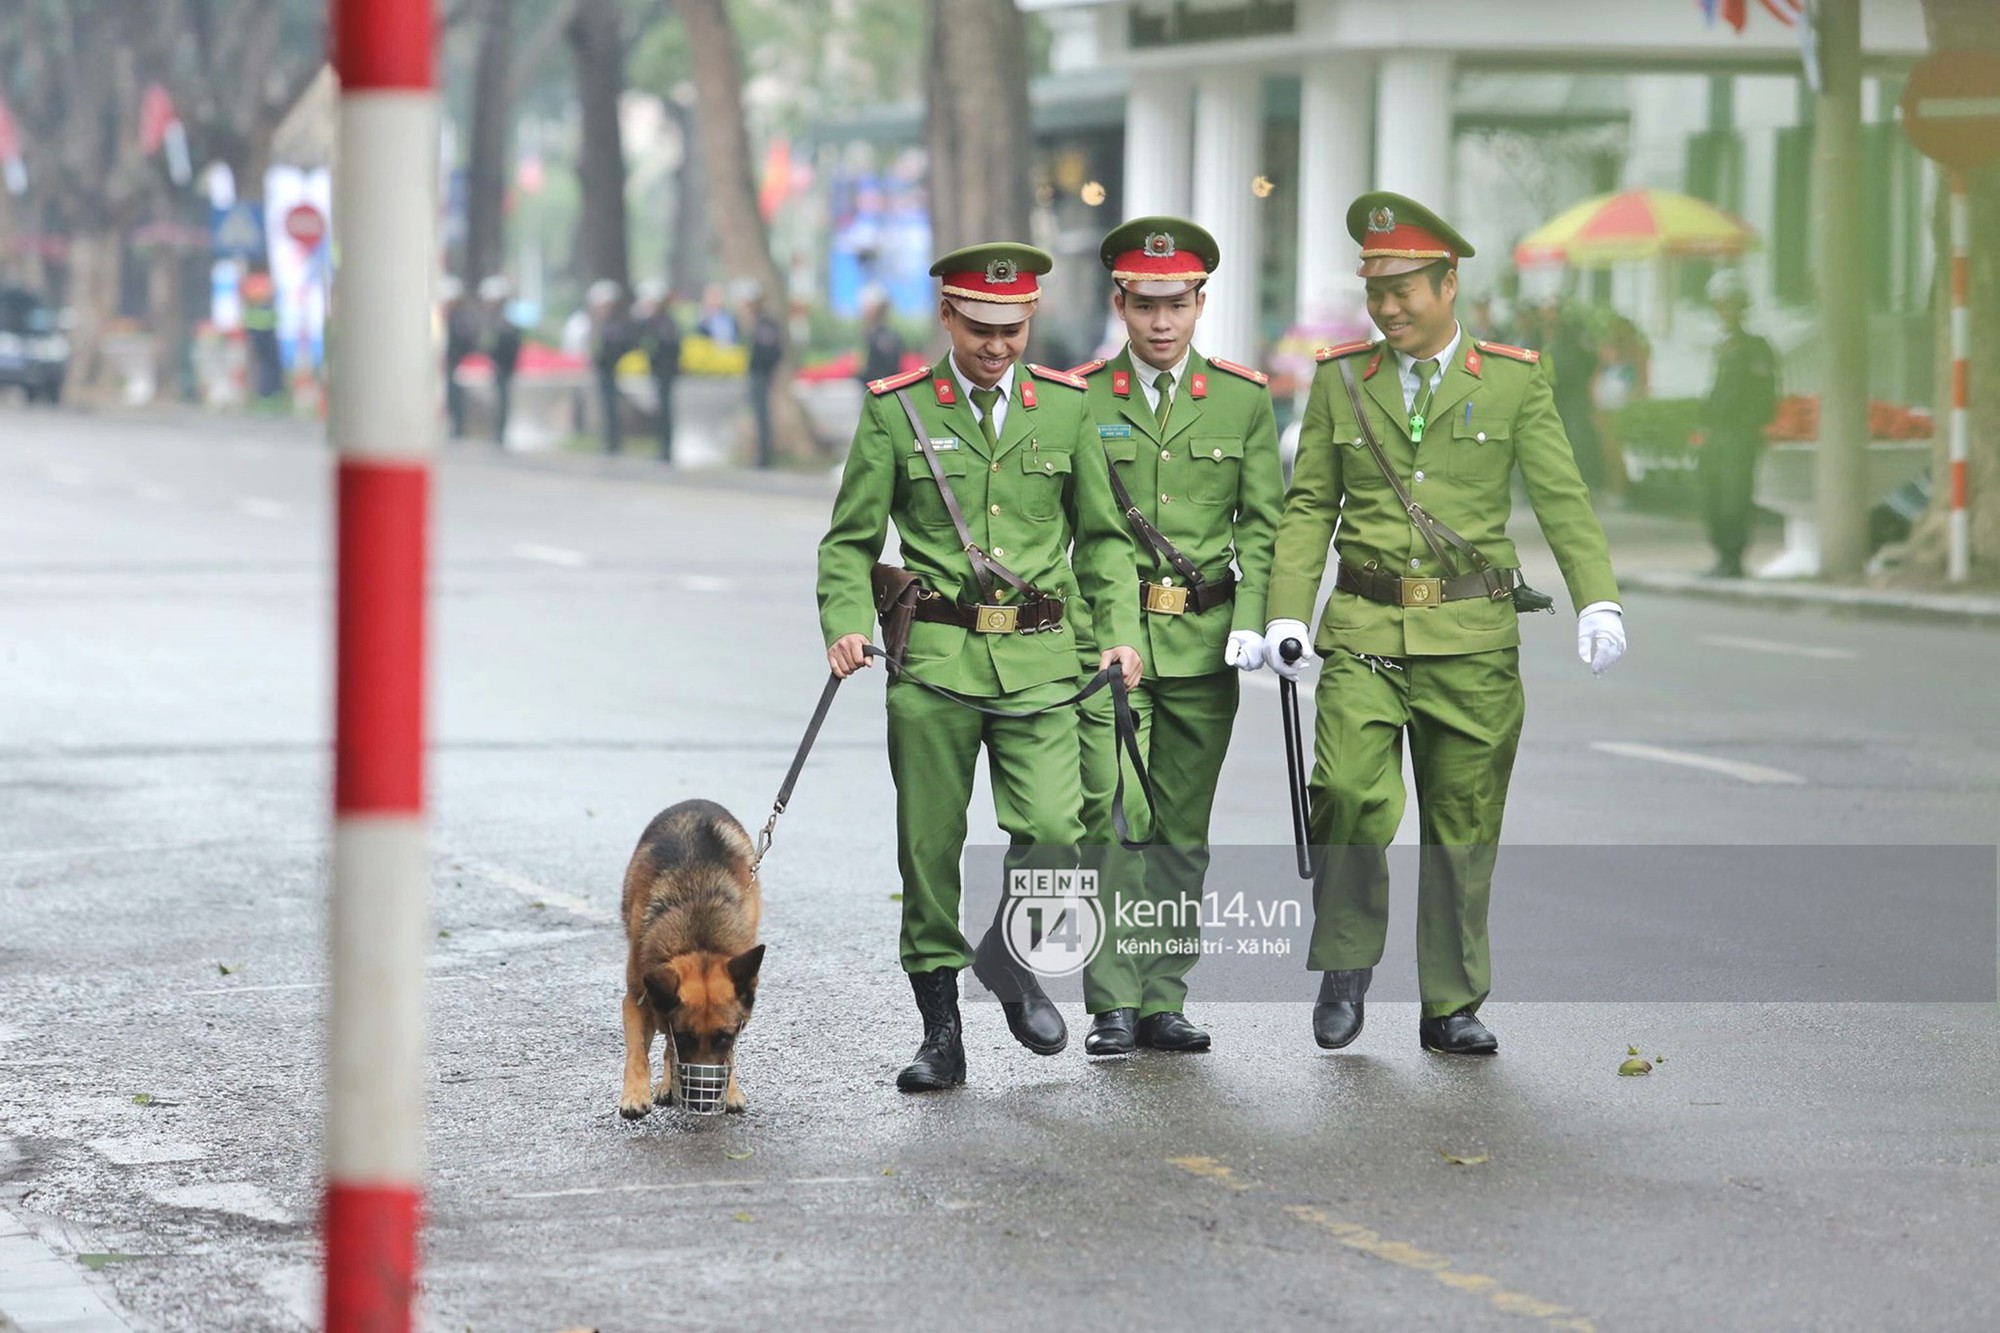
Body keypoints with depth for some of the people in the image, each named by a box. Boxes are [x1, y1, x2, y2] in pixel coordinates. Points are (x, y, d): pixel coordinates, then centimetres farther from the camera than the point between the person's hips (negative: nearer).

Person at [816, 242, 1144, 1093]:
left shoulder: (1065, 407, 8)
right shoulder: (896, 411, 2)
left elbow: (1101, 536, 16)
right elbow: (850, 541, 7)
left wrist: (1119, 631, 3)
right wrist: (846, 626, -10)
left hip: (1041, 658, 1)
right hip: (934, 660, -1)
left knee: (1053, 830, -14)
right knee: (929, 847, 1)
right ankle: (940, 1031, 13)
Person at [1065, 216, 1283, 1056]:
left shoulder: (1243, 400, 7)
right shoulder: (1078, 400, 3)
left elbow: (1262, 523, 6)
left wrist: (1252, 621, -6)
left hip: (1203, 640, 2)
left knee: (1182, 828, 6)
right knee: (1111, 818, -11)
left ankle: (1163, 1001, 12)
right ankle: (1113, 1005, -9)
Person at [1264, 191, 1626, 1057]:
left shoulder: (1515, 380, 4)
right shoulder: (1340, 380, 8)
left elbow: (1562, 499, -1)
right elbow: (1309, 508, 10)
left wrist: (1597, 599, -14)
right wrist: (1286, 614, -2)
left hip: (1473, 637, 0)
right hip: (1364, 630, 0)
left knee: (1464, 824, 3)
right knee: (1352, 800, -17)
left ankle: (1451, 1007, 14)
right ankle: (1345, 966, 3)